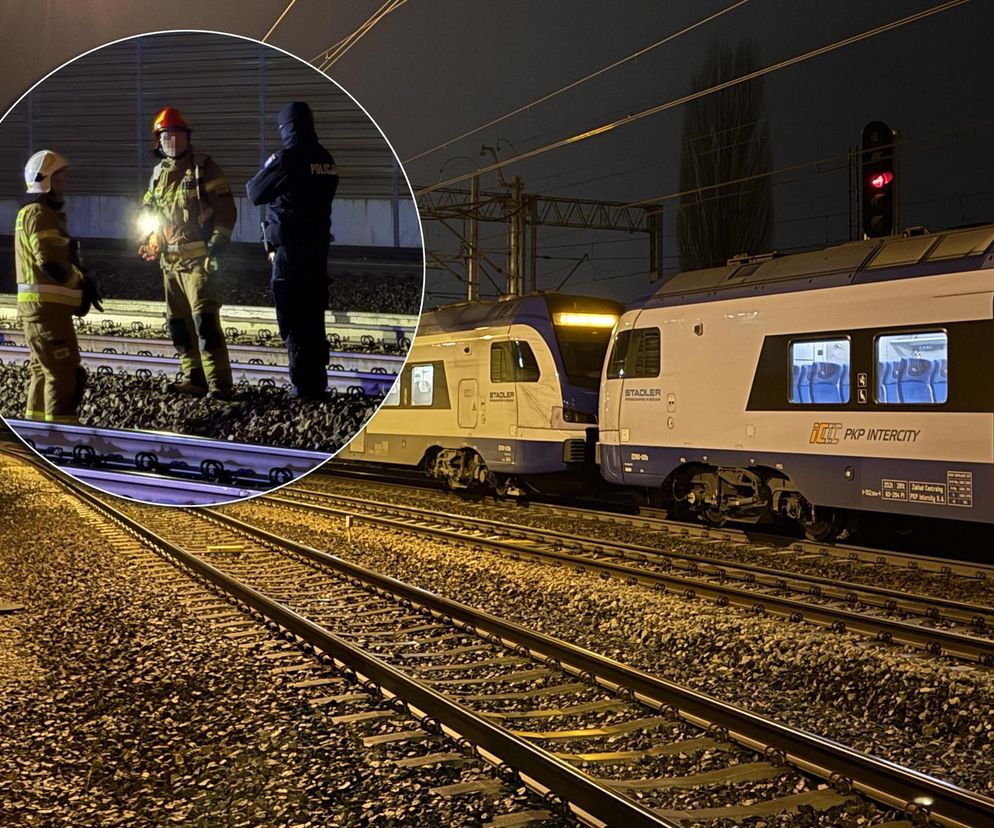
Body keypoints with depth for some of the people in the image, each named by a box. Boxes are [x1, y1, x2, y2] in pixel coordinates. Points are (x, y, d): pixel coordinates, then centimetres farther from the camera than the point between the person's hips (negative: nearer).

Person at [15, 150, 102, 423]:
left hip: (38, 307, 11)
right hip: (47, 305, -11)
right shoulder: (40, 214, -13)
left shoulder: (38, 213, 20)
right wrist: (82, 283, -10)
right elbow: (51, 262, -22)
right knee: (64, 372, -11)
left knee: (43, 369, 18)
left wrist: (80, 282, 8)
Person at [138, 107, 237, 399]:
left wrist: (216, 245, -18)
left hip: (198, 258, -7)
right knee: (178, 322, 10)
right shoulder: (159, 172, 16)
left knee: (204, 320, -15)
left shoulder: (204, 167, -3)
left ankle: (219, 384, -14)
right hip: (170, 260, 7)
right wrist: (149, 240, 9)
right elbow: (148, 210, 26)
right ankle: (194, 379, 19)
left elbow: (225, 209, -9)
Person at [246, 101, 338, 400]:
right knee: (314, 316, 13)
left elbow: (255, 194, -4)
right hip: (319, 245, 7)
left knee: (293, 319, -2)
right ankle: (318, 381, 18)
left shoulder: (287, 158, -13)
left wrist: (264, 171, 15)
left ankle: (304, 385, -3)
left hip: (290, 249, -7)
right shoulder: (326, 160, 9)